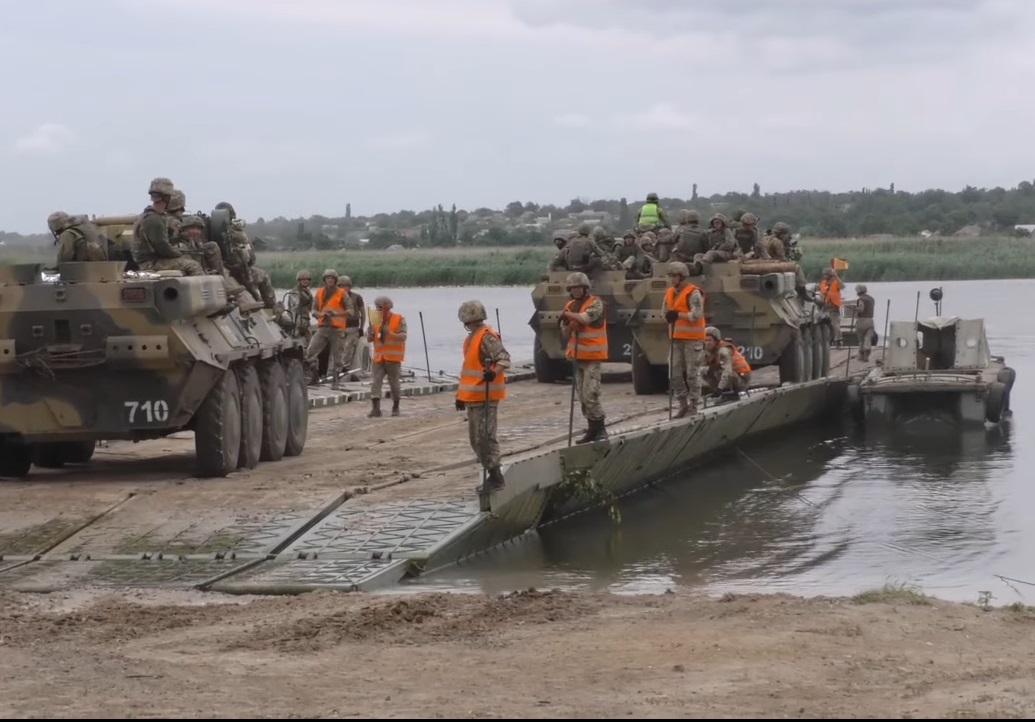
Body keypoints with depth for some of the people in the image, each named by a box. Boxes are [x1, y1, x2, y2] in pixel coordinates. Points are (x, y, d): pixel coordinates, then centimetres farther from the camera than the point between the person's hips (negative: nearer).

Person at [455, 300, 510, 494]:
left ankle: (495, 477, -7)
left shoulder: (487, 337, -14)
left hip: (486, 396, -10)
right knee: (476, 439, 14)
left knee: (485, 437, -11)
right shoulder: (471, 338, 16)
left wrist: (494, 372, -44)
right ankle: (492, 475, 20)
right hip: (473, 396, 10)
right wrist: (461, 394, 24)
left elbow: (504, 358, -25)